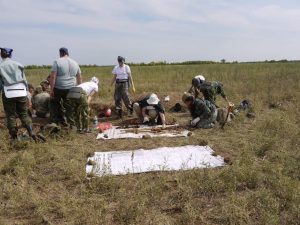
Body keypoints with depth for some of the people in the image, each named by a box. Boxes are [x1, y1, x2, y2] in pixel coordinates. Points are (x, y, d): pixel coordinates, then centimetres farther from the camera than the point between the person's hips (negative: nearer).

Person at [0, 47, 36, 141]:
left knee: (11, 116, 9)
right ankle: (31, 131, -4)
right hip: (21, 92, 2)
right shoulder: (18, 65, 4)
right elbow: (24, 79, 6)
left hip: (8, 93, -1)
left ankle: (14, 136, 14)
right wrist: (26, 91, 14)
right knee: (24, 113, 11)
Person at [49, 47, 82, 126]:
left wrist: (51, 89, -9)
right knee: (69, 106, 12)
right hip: (71, 89, 4)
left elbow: (53, 77, -13)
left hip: (58, 88, -3)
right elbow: (79, 78, 12)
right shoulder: (75, 63, 9)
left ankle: (56, 120, 20)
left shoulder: (57, 62, -6)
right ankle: (71, 123, 14)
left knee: (54, 102, 18)